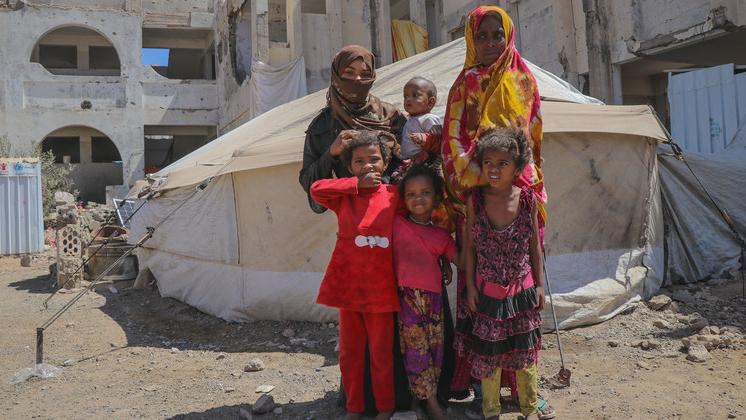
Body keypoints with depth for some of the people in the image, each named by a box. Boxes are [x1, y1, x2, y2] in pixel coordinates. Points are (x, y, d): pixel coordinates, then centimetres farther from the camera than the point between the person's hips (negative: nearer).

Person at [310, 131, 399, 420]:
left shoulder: (393, 195, -1)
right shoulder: (343, 197, 1)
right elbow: (316, 189, -13)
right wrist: (358, 183, -13)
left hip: (381, 288, -1)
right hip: (348, 285, 1)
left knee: (382, 353, 10)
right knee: (350, 352, 13)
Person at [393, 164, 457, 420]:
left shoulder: (442, 235, 8)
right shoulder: (397, 224, 1)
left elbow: (460, 261, 12)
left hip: (435, 296, 3)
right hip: (408, 296, -3)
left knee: (435, 348, 8)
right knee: (416, 348, -1)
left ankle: (426, 397, 25)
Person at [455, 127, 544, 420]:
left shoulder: (527, 198, -7)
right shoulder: (475, 200, -9)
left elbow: (535, 245, 1)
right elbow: (469, 247, -4)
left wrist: (539, 284, 3)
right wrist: (470, 287, -5)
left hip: (522, 289, 1)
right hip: (487, 290, -1)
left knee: (525, 351, 14)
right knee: (487, 352, 9)